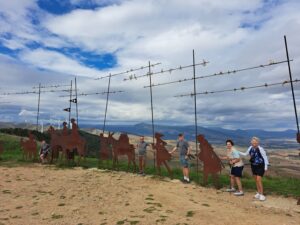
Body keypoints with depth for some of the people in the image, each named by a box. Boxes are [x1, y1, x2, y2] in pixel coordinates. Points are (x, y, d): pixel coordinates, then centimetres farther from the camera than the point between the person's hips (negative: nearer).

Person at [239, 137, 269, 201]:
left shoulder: (260, 149, -22)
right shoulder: (251, 148, -5)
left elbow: (265, 157, -13)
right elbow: (245, 154, 10)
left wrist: (266, 166, -12)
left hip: (260, 166, -6)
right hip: (253, 166, 6)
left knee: (259, 180, -9)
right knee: (256, 180, 13)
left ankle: (262, 195, 6)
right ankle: (258, 193, 28)